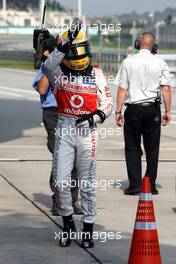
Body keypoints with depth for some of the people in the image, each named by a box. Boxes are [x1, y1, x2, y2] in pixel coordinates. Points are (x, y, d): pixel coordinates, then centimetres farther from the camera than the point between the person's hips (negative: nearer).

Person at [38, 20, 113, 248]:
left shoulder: (96, 74, 3)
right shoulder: (59, 71, 0)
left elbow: (108, 103, 5)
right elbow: (49, 66, -25)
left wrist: (95, 117, -14)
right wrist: (63, 45, -33)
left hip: (87, 132, 0)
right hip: (64, 131, 0)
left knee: (87, 184, 5)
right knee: (60, 181, -4)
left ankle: (88, 229, 15)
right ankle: (68, 223, 16)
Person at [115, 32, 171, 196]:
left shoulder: (128, 62, -1)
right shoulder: (160, 63, 1)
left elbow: (122, 89, -2)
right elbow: (166, 88, -3)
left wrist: (118, 111, 2)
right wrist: (167, 111, 2)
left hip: (133, 109, -1)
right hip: (153, 109, 1)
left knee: (132, 148, 5)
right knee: (152, 149, 7)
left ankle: (134, 185, -1)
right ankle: (151, 185, 8)